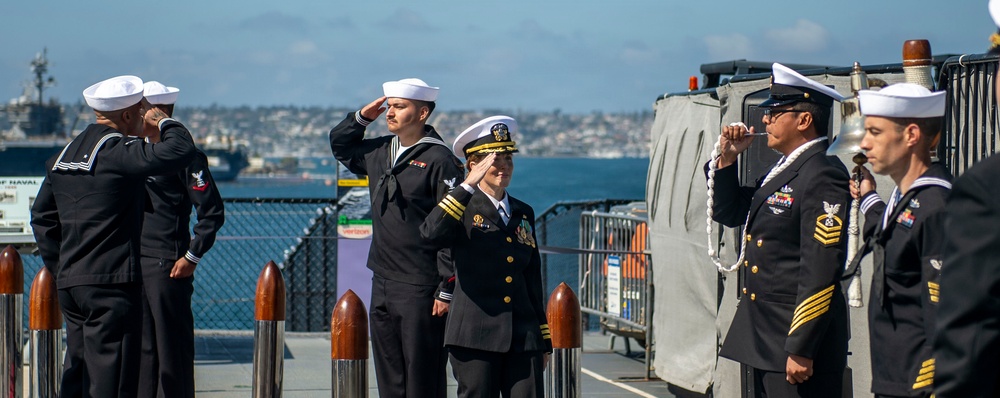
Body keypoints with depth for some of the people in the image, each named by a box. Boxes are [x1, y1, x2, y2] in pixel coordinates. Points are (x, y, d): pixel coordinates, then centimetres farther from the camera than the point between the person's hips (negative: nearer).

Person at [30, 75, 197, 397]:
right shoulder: (118, 151, -12)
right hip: (112, 283, -8)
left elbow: (42, 217, 18)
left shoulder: (65, 153, 14)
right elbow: (181, 151, -23)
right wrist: (164, 122, -3)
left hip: (69, 283, 8)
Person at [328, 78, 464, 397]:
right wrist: (361, 118, 12)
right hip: (383, 284, 8)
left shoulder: (439, 160, -11)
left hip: (421, 287, -8)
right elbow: (340, 146, 32)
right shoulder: (379, 151, 11)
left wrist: (447, 289, -17)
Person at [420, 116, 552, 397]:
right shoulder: (463, 209, 2)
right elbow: (431, 233, -22)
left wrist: (543, 342, 18)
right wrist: (468, 185, -22)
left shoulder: (524, 214, 17)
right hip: (476, 337, -4)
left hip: (524, 337, 4)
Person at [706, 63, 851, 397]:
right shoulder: (783, 172, 15)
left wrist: (801, 350, -23)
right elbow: (727, 213, 25)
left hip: (801, 334, -10)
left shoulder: (823, 175, -16)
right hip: (763, 342, 10)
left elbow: (821, 271, -21)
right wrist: (727, 159, 9)